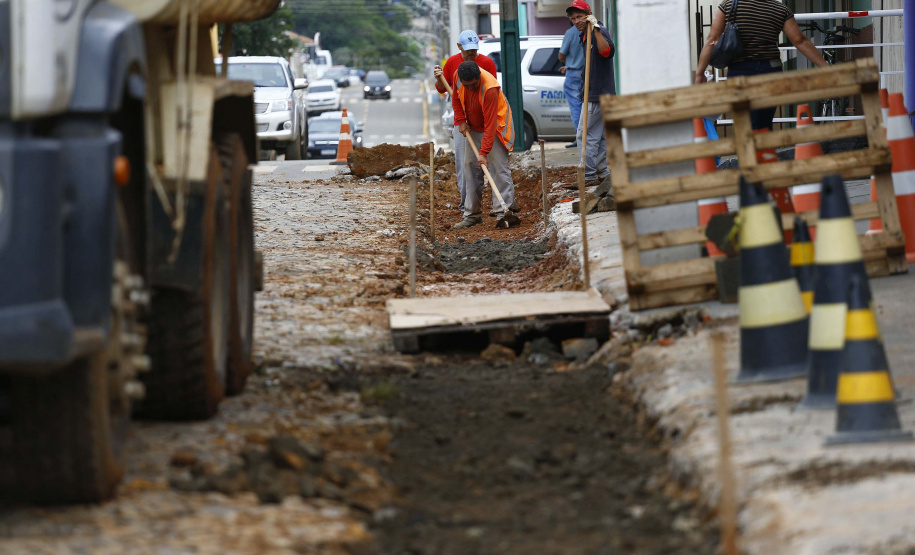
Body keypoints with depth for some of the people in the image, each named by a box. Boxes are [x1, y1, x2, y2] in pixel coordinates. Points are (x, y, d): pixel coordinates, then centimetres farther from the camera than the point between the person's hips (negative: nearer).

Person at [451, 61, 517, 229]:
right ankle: (472, 214, 9)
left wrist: (484, 152, -34)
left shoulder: (489, 88, -34)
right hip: (473, 127, 6)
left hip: (495, 127, -6)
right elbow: (456, 99, 7)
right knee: (470, 168, 5)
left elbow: (490, 125, -33)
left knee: (499, 168, -12)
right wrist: (461, 121, -5)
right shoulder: (458, 77, -16)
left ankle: (504, 212, -15)